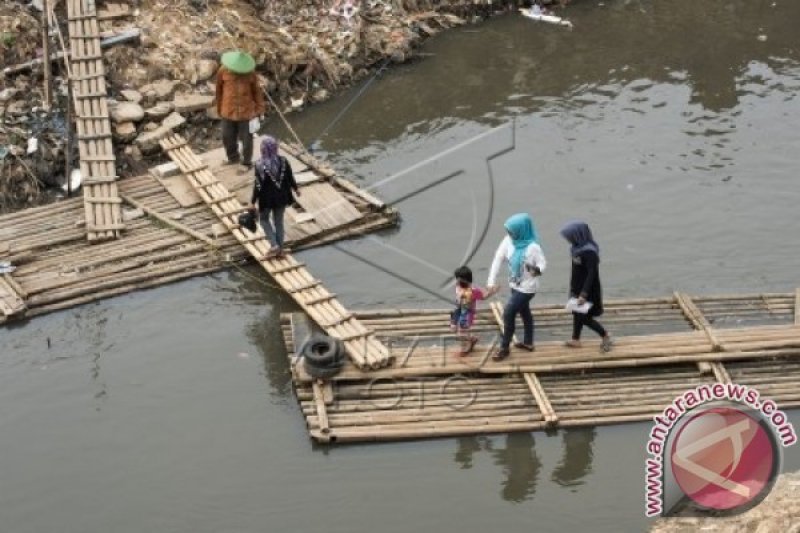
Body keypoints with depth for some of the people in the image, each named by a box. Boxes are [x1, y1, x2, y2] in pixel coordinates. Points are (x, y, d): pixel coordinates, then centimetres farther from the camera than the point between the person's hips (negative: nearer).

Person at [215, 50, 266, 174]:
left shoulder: (250, 73, -10)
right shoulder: (223, 71, -9)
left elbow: (256, 91, 1)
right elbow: (219, 90, 3)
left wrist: (260, 109, 2)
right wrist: (219, 109, 10)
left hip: (246, 111, -2)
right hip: (228, 111, 2)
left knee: (246, 138, 8)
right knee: (227, 137, 14)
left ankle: (247, 163, 25)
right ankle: (233, 158, 39)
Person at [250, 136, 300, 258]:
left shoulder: (260, 165, -22)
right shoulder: (283, 161, -11)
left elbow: (258, 185, -18)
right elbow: (290, 177, 0)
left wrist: (253, 202, -8)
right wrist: (296, 189, 20)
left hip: (267, 198, -3)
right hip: (282, 196, 3)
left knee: (264, 219, 21)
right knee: (279, 221, 19)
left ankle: (274, 245, 9)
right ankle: (280, 249, 25)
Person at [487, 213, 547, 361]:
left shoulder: (533, 247, -29)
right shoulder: (508, 240, -12)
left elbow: (542, 263, -18)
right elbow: (498, 258, -8)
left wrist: (537, 270, -43)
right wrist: (492, 281, -11)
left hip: (527, 287, -7)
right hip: (515, 285, 7)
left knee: (508, 313, -6)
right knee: (524, 312, 23)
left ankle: (504, 348, 9)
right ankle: (528, 342, 42)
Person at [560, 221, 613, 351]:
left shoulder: (589, 252, -26)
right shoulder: (577, 248, 0)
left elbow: (592, 274, -26)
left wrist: (584, 294, -28)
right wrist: (573, 288, 17)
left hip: (588, 290, -8)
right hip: (578, 288, 8)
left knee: (585, 317, -2)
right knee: (577, 313, 18)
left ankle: (606, 336, 14)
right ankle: (576, 340, 32)